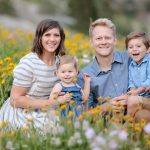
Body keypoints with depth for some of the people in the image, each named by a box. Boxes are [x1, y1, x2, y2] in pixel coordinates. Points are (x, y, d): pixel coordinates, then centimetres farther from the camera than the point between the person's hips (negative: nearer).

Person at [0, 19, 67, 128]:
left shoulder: (60, 61, 1)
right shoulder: (28, 63, -19)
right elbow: (15, 100, -16)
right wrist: (49, 103, -23)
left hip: (40, 113, 7)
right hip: (20, 114, -7)